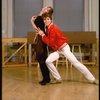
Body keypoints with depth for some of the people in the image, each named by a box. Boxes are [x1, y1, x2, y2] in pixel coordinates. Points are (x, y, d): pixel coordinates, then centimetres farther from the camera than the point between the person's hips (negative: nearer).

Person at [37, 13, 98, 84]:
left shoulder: (53, 28, -20)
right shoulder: (49, 28, 7)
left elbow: (50, 43, -20)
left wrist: (42, 35, -15)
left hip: (64, 48, -8)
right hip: (58, 50, 8)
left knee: (76, 63, -7)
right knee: (48, 61, -8)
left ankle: (93, 79, 2)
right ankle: (58, 79, 3)